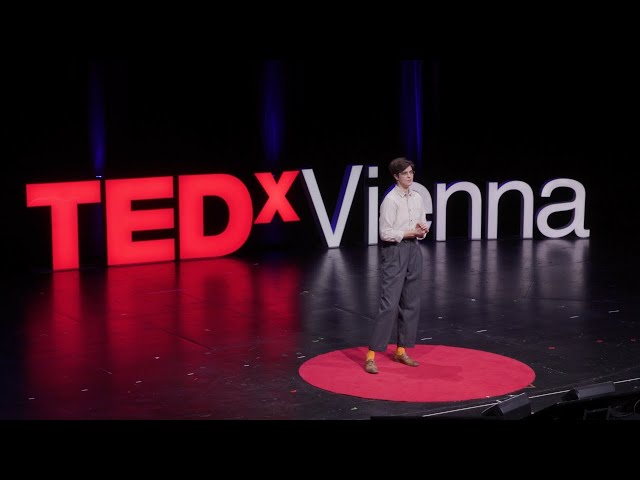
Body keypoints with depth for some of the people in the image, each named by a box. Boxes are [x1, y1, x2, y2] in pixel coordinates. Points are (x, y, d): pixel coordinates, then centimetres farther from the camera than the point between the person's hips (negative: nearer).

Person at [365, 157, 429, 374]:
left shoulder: (417, 197, 9)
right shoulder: (391, 200, -14)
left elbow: (423, 225, 16)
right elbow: (385, 233, -17)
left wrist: (422, 230, -7)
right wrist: (410, 233, -16)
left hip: (413, 251, 8)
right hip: (395, 252, -8)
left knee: (410, 303, 10)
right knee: (389, 304, -12)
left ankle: (401, 350, 21)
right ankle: (371, 355, -8)